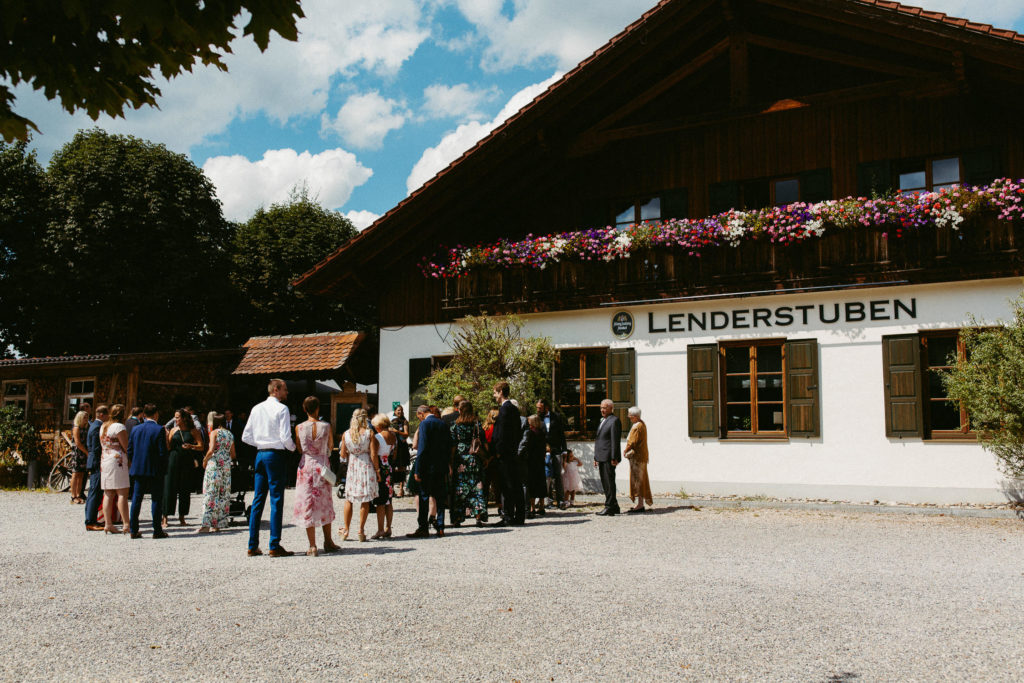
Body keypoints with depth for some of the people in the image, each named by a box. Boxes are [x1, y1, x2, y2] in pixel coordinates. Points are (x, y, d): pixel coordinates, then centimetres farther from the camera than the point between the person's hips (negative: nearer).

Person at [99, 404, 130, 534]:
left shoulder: (103, 426, 15)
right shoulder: (119, 427, -10)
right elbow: (126, 447, -12)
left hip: (104, 461, 8)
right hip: (118, 461, -8)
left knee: (108, 494, 8)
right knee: (122, 494, -8)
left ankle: (108, 524, 7)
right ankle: (126, 525, -10)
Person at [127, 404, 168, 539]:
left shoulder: (136, 429, 5)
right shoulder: (159, 430, -10)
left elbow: (129, 451, 6)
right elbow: (162, 452, -13)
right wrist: (163, 469, -1)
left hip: (138, 471, 5)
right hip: (155, 471, -4)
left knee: (136, 499, 9)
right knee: (156, 500, 2)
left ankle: (133, 530, 10)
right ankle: (157, 531, 3)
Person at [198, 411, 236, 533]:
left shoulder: (214, 432, -4)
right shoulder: (230, 434, 14)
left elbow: (211, 450, -15)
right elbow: (233, 455, 13)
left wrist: (205, 460, 0)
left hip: (214, 465, -6)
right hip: (226, 466, 6)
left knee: (210, 493, -6)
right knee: (223, 495, 8)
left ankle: (206, 524, -11)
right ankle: (217, 524, 10)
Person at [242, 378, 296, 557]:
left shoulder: (256, 409, 12)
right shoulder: (281, 409, -7)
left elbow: (246, 437, 12)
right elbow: (285, 438, -14)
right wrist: (293, 448, 5)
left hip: (260, 454, 6)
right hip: (275, 454, -6)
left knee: (258, 500, 10)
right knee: (276, 500, -3)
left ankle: (253, 546, 12)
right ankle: (275, 546, -3)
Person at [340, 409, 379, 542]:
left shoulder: (345, 434, -2)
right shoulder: (369, 433, -9)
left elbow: (343, 454, 4)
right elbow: (373, 455, -10)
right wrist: (377, 470, -1)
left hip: (352, 466, 2)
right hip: (366, 466, -2)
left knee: (348, 499, 12)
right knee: (365, 500, 5)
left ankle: (346, 530, 14)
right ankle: (361, 530, 5)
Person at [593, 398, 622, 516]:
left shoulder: (614, 421, -8)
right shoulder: (602, 421, 21)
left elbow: (615, 440, -14)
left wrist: (613, 458, -19)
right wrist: (596, 457, 19)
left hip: (608, 457, -9)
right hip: (601, 458, 9)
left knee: (609, 482, -7)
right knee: (605, 483, 11)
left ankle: (609, 508, -5)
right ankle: (614, 506, 18)